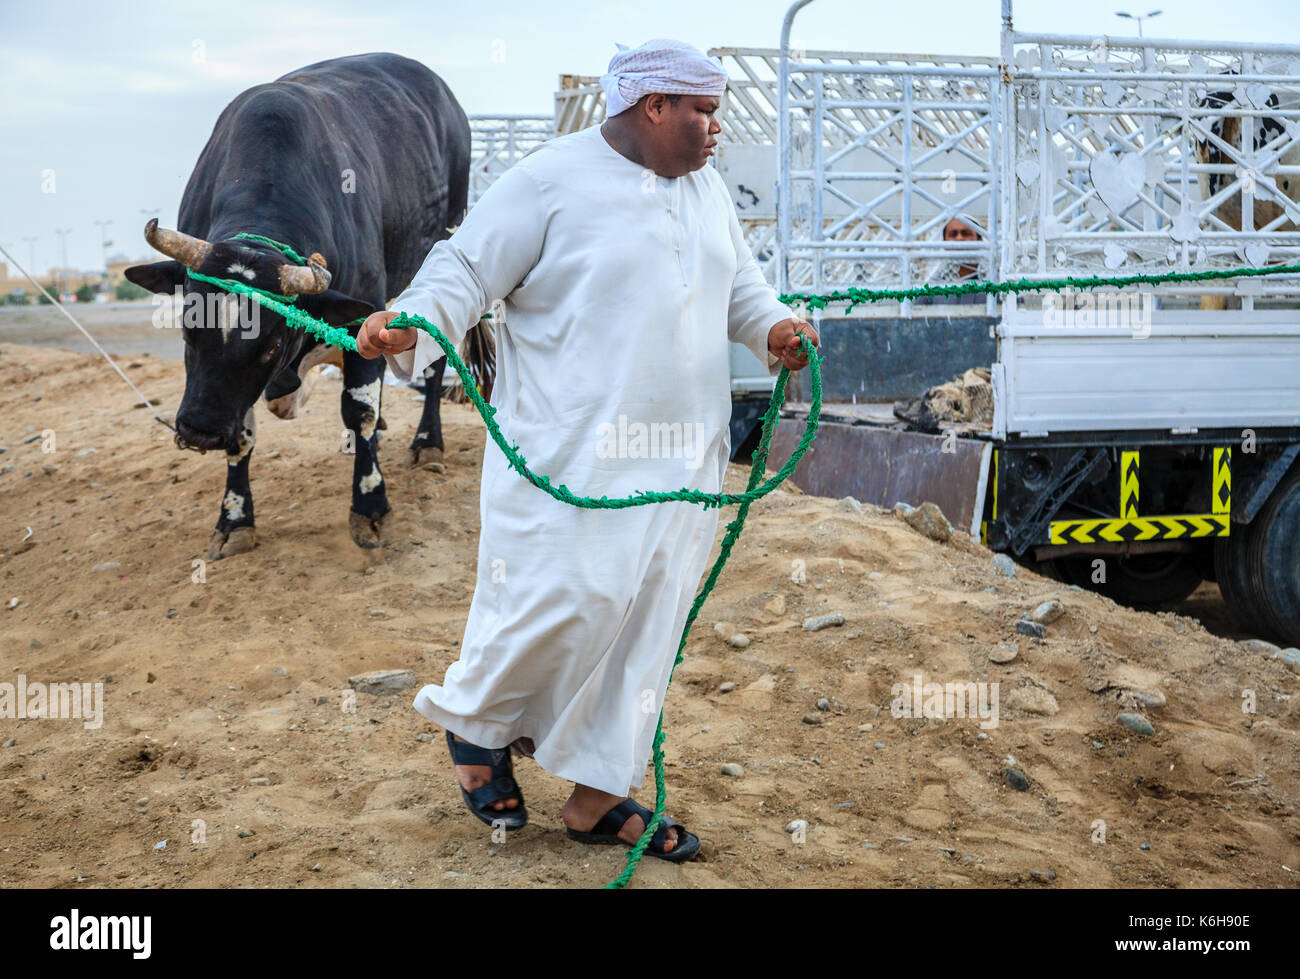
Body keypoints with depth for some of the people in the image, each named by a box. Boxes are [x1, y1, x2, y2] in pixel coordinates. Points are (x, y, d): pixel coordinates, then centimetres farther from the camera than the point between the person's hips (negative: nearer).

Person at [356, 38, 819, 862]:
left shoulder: (706, 187, 14)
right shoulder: (552, 182, -9)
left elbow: (738, 281, 26)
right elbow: (466, 271, -9)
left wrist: (773, 327, 5)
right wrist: (409, 328, -27)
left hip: (680, 456, 7)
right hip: (573, 449, -7)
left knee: (649, 616, 8)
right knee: (559, 597, -9)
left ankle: (598, 798, 19)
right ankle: (477, 726, 22)